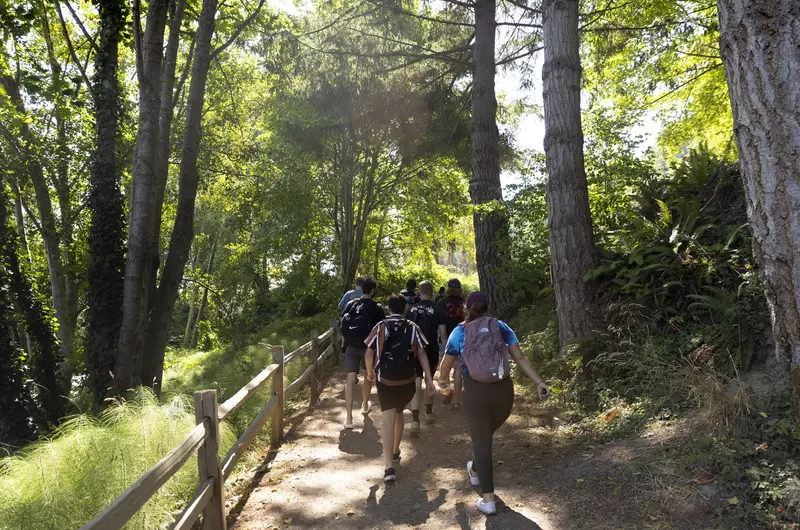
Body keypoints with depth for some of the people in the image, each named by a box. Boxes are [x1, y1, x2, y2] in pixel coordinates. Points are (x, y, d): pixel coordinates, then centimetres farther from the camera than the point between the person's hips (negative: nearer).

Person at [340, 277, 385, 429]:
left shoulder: (350, 304, 5)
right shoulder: (376, 308, -5)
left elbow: (343, 327, 7)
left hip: (351, 346, 2)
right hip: (368, 347, -2)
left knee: (350, 380, -3)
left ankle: (349, 418, -9)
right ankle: (365, 405, 41)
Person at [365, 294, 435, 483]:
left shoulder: (380, 327, -3)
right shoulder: (412, 328, -1)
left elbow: (369, 352, -3)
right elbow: (421, 353, -4)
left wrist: (370, 372, 14)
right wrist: (429, 378, -1)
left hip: (385, 380, -2)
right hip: (407, 381, 2)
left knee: (388, 419, -6)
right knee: (399, 413, 24)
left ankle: (389, 466, -17)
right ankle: (395, 451, 38)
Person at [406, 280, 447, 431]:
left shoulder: (411, 309, 1)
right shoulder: (438, 310, -6)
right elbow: (443, 335, -7)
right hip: (431, 351, -1)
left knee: (416, 384, -2)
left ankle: (415, 421, -12)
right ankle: (428, 414, 34)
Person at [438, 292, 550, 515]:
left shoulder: (460, 331, 3)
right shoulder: (501, 327, 5)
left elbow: (446, 363, 11)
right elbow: (520, 358, -2)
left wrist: (443, 380, 31)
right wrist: (539, 383, 1)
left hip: (475, 391, -3)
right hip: (504, 389, 3)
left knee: (481, 440, 8)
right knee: (486, 433, 25)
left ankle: (488, 499, 7)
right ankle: (474, 471, 50)